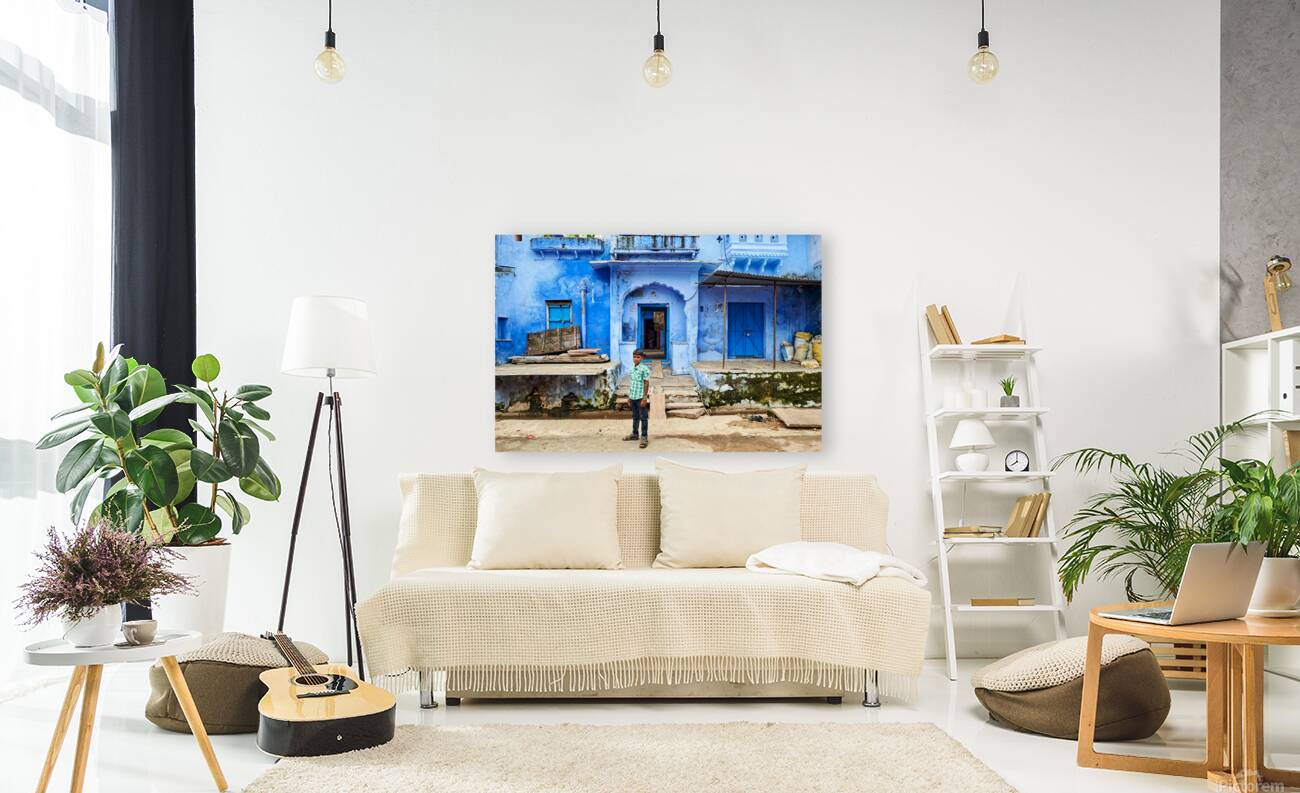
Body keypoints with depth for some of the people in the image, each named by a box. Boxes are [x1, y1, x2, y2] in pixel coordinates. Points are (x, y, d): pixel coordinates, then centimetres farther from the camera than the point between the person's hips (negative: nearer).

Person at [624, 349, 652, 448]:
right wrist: (629, 396, 18)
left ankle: (644, 437, 4)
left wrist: (644, 398, -15)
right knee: (635, 417, 18)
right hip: (633, 397, 7)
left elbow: (646, 384, -12)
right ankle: (634, 434, 30)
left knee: (643, 418, 0)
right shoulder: (632, 368, 10)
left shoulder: (644, 369, -11)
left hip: (641, 397, -7)